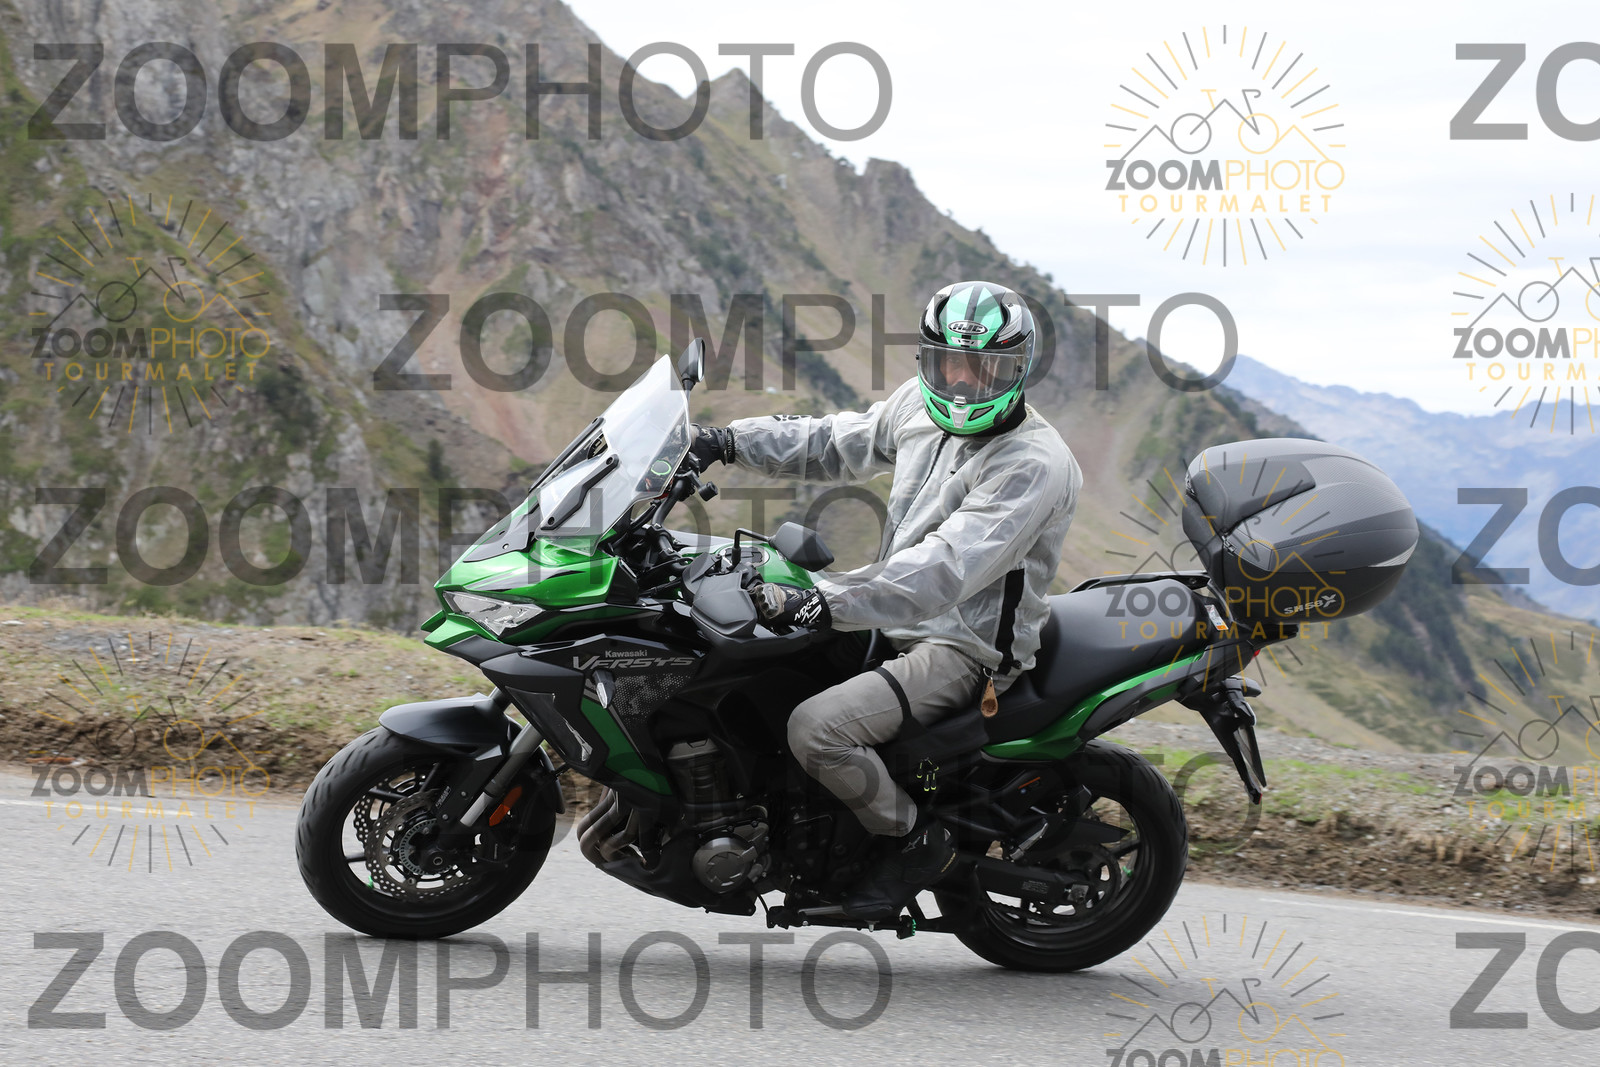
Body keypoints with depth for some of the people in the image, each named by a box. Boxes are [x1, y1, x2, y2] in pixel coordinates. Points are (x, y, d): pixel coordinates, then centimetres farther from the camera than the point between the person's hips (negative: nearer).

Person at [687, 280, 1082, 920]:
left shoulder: (1035, 464, -23)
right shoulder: (922, 405, 3)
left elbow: (947, 571, -33)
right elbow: (836, 444, 18)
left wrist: (830, 606, -42)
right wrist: (729, 443, 5)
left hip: (960, 647, -9)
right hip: (892, 609, 9)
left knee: (817, 730, -26)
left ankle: (917, 840, -3)